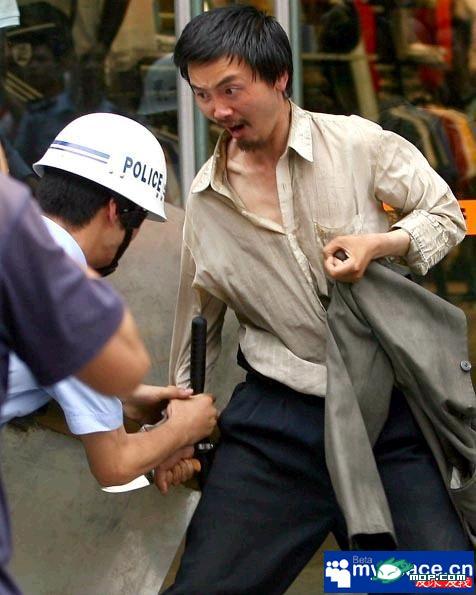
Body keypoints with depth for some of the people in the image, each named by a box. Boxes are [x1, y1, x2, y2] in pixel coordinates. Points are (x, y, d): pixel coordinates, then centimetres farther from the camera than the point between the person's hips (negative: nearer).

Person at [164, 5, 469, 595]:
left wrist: (379, 244, -12)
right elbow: (197, 320, 18)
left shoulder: (357, 144, -2)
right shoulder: (206, 195, 7)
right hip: (275, 419, 2)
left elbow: (447, 215, 7)